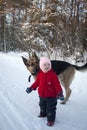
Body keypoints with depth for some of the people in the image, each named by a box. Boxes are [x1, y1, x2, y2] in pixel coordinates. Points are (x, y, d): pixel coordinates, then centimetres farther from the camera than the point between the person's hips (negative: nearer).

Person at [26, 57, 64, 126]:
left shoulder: (53, 74, -20)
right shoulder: (40, 74, -5)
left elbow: (57, 84, -20)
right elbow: (36, 82, 8)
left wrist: (59, 93, -26)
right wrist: (31, 88, 8)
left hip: (51, 96, -5)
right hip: (42, 95, 6)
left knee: (50, 108, 4)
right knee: (42, 105, 27)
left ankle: (51, 119, 20)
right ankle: (43, 114, 53)